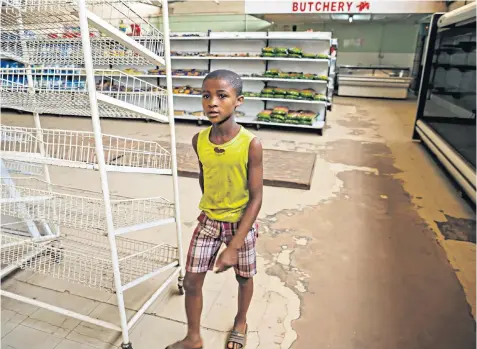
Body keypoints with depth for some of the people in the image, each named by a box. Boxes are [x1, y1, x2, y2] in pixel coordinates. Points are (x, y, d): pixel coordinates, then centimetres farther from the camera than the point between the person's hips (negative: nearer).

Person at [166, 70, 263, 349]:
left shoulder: (251, 144, -24)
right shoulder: (198, 140, -11)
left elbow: (256, 198, -20)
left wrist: (233, 247, -23)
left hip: (242, 223, -3)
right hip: (208, 220, 3)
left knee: (244, 277, 18)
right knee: (191, 281, 8)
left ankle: (241, 322, 49)